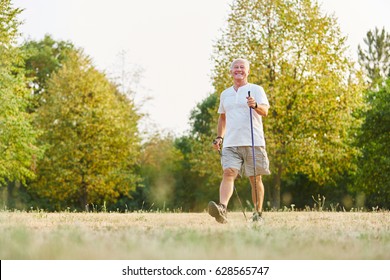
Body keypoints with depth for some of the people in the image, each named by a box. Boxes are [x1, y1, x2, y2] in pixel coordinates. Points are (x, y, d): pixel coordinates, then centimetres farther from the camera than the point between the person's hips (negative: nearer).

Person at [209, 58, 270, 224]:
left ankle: (258, 213, 13)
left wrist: (255, 105, -29)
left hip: (253, 142, -3)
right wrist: (219, 137, 19)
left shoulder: (256, 90, 5)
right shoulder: (225, 94, 19)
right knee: (228, 173, -17)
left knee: (255, 179, 2)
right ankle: (222, 208, -34)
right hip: (231, 143, 3)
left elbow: (265, 111, -8)